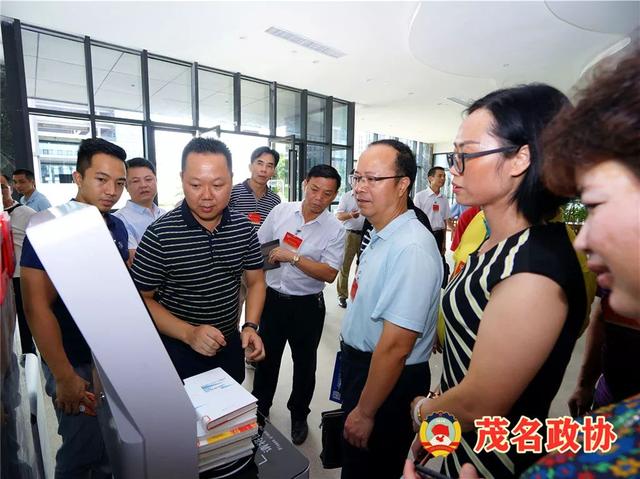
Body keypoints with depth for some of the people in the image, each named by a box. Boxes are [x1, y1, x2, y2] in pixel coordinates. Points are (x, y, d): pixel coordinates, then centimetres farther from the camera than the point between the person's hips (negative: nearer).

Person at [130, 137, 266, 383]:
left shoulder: (244, 228, -7)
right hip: (179, 351, -4)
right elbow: (141, 299, -12)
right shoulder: (160, 235, -19)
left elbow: (255, 282, 1)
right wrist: (188, 333, -24)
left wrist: (250, 327, -13)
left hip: (230, 345, 4)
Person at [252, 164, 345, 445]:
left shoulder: (335, 230, -11)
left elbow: (329, 274, -18)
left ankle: (299, 415, 41)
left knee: (304, 363, 16)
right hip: (271, 298, 2)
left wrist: (293, 257, -26)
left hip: (307, 306, -2)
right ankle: (260, 409, 45)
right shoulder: (280, 211, -4)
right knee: (266, 357, 20)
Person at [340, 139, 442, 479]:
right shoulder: (380, 236, 3)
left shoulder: (411, 248, -29)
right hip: (361, 363, 9)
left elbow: (395, 346, -28)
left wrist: (365, 412, -17)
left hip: (388, 381, -9)